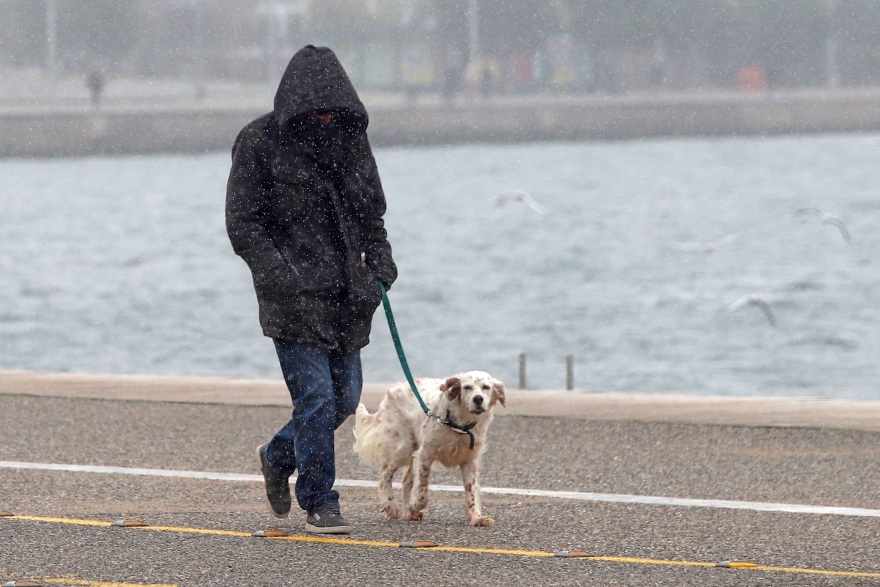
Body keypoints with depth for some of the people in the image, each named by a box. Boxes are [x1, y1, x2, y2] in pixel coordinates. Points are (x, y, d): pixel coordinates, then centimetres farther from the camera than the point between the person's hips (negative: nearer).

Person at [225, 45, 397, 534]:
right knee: (316, 396, -11)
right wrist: (279, 276, -18)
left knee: (346, 398, 9)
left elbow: (372, 213, 20)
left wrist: (380, 261, 3)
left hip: (347, 295, 6)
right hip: (294, 294, -6)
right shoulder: (260, 143, -7)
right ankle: (320, 504, -2)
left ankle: (279, 457, 34)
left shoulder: (351, 140, 10)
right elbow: (243, 223, -8)